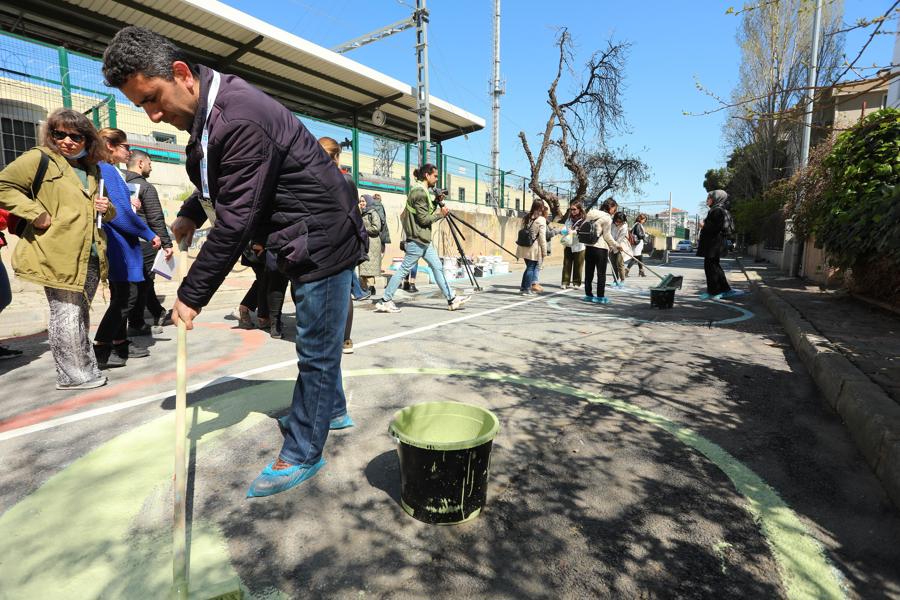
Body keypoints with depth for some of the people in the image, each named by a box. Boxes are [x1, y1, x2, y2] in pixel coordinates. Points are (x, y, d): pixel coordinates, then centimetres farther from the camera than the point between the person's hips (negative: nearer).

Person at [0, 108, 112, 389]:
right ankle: (73, 375, 6)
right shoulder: (40, 158, 1)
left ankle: (84, 370, 24)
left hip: (90, 256, 6)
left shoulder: (92, 169, 20)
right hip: (58, 255, -6)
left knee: (81, 314, 14)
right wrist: (36, 214, -13)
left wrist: (106, 208, 7)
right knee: (66, 315, -4)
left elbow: (105, 213, 29)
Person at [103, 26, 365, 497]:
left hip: (323, 238, -10)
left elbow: (235, 223, -25)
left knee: (315, 348, -1)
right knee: (318, 339, 20)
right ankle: (331, 410, 39)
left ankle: (302, 454, 12)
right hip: (305, 240, 10)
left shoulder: (240, 119, -25)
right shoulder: (209, 111, 7)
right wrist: (191, 213, 7)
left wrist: (192, 294, -17)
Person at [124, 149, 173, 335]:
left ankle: (159, 314, 29)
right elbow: (156, 219, -14)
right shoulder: (146, 187, -10)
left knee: (143, 281, 16)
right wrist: (167, 243, -11)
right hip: (143, 242, -8)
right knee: (142, 282, 0)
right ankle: (136, 324, 6)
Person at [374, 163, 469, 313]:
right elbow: (423, 219, -18)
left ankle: (452, 299, 12)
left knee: (437, 267, 8)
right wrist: (440, 214, -9)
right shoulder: (419, 192, -15)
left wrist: (437, 202, 7)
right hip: (417, 239, -10)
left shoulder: (422, 191, 15)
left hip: (424, 239, 10)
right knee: (404, 269, -4)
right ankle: (385, 301, 4)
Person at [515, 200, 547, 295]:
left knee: (529, 267, 16)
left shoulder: (526, 218, 10)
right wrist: (544, 251, -6)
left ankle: (523, 287, 19)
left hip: (523, 247, 6)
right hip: (534, 248, -6)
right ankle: (527, 289, 7)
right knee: (531, 268, 3)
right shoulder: (541, 219, -9)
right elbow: (542, 237, -11)